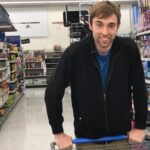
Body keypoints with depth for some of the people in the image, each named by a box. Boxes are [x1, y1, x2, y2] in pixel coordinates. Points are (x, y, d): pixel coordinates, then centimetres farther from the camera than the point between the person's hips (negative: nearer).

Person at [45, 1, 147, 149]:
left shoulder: (129, 49, -14)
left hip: (121, 133, 1)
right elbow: (52, 92, -13)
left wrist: (140, 126, -3)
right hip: (87, 135, -1)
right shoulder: (74, 52, -20)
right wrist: (58, 132, -11)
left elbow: (140, 89, -4)